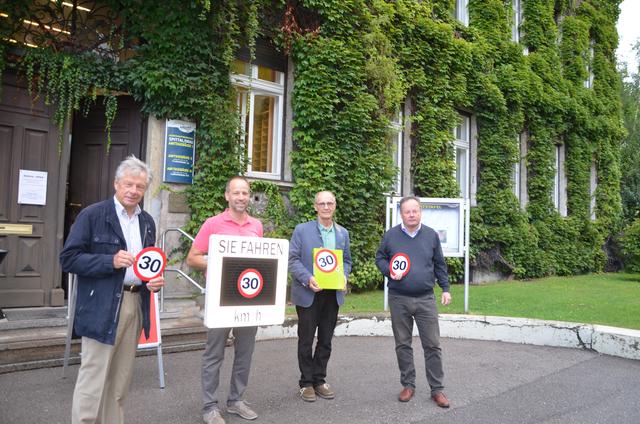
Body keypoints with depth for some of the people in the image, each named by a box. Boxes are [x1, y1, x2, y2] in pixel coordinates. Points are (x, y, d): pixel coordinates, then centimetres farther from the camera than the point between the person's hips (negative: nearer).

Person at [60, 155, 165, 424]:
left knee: (120, 381, 14)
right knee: (93, 380, -1)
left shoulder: (147, 222, 13)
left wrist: (155, 280, 1)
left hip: (136, 304, 6)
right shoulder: (92, 215, -6)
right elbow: (68, 258, -9)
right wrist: (111, 261, -21)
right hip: (102, 308, -6)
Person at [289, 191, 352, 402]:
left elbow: (346, 260, 14)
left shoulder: (343, 233, 9)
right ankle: (306, 382, 20)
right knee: (306, 340, 6)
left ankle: (319, 380, 26)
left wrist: (343, 277, -7)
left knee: (325, 340, 12)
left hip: (333, 294, 4)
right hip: (308, 293, -4)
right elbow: (292, 259, -7)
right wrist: (308, 279, -20)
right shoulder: (302, 230, -4)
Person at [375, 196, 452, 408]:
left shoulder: (431, 235, 3)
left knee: (432, 345, 2)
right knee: (403, 345, 9)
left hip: (426, 299, 0)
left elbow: (440, 264, 11)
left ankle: (437, 389, 13)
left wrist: (445, 289, 7)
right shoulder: (391, 235, 0)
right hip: (398, 299, 0)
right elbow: (379, 258, 9)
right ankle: (408, 385, 23)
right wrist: (389, 271, -10)